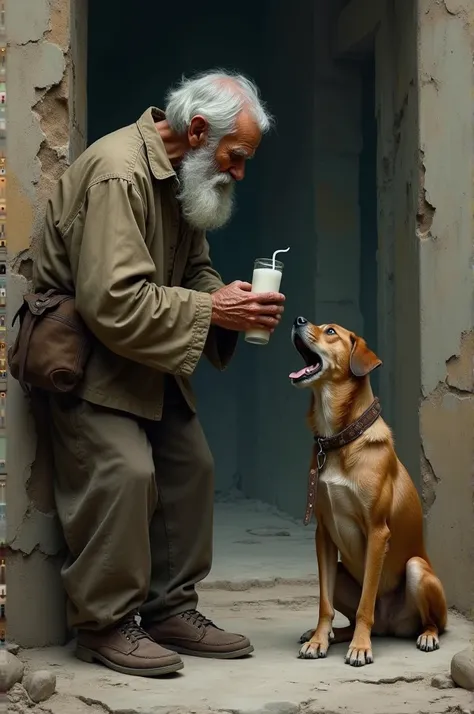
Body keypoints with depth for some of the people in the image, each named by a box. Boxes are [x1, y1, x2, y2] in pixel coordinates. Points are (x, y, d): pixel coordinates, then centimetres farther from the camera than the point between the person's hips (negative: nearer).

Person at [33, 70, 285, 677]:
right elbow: (115, 303, -30)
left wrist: (235, 303, -9)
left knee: (189, 466, 6)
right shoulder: (118, 173, -24)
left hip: (147, 354, 10)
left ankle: (171, 610, 16)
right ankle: (104, 624, -6)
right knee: (123, 469, -20)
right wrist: (209, 308, -25)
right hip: (87, 350, -10)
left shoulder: (185, 176, 7)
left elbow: (195, 269, 13)